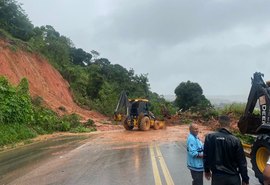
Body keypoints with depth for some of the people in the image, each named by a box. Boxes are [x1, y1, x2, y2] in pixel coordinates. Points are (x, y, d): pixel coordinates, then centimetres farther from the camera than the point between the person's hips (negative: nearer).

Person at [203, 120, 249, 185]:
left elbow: (206, 156, 0)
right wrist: (245, 179, 3)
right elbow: (242, 162, -7)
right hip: (233, 177, -1)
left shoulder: (210, 137, -9)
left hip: (217, 176, 1)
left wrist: (207, 170, 16)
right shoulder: (235, 140, -12)